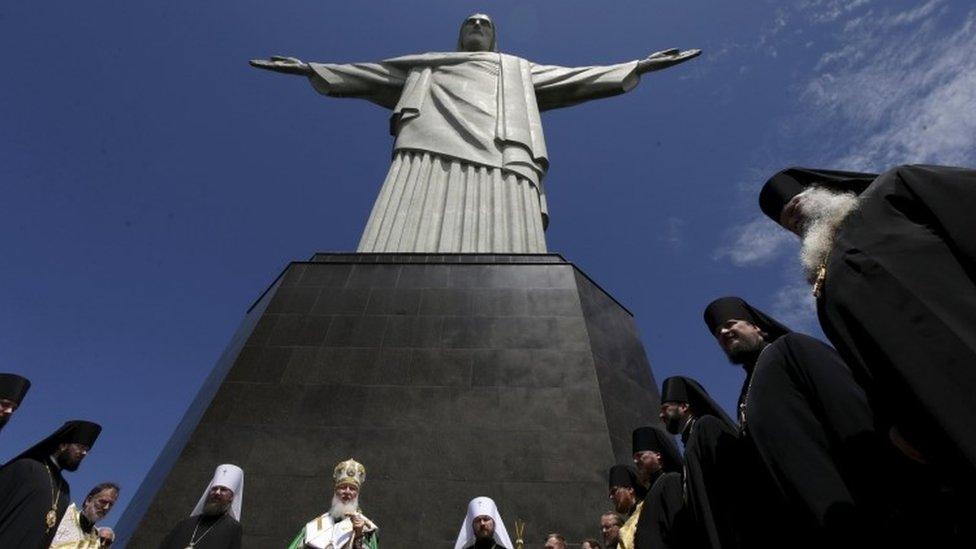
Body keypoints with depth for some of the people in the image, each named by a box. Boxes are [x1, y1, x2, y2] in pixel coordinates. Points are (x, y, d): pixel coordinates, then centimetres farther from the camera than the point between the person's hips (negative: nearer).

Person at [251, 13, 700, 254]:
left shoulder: (519, 70, 39)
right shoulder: (425, 67, 38)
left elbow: (576, 79, 36)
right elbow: (369, 75, 37)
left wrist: (639, 66, 32)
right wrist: (309, 68, 34)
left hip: (500, 162, 1)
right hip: (429, 153, 0)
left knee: (501, 255, -24)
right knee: (407, 253, -25)